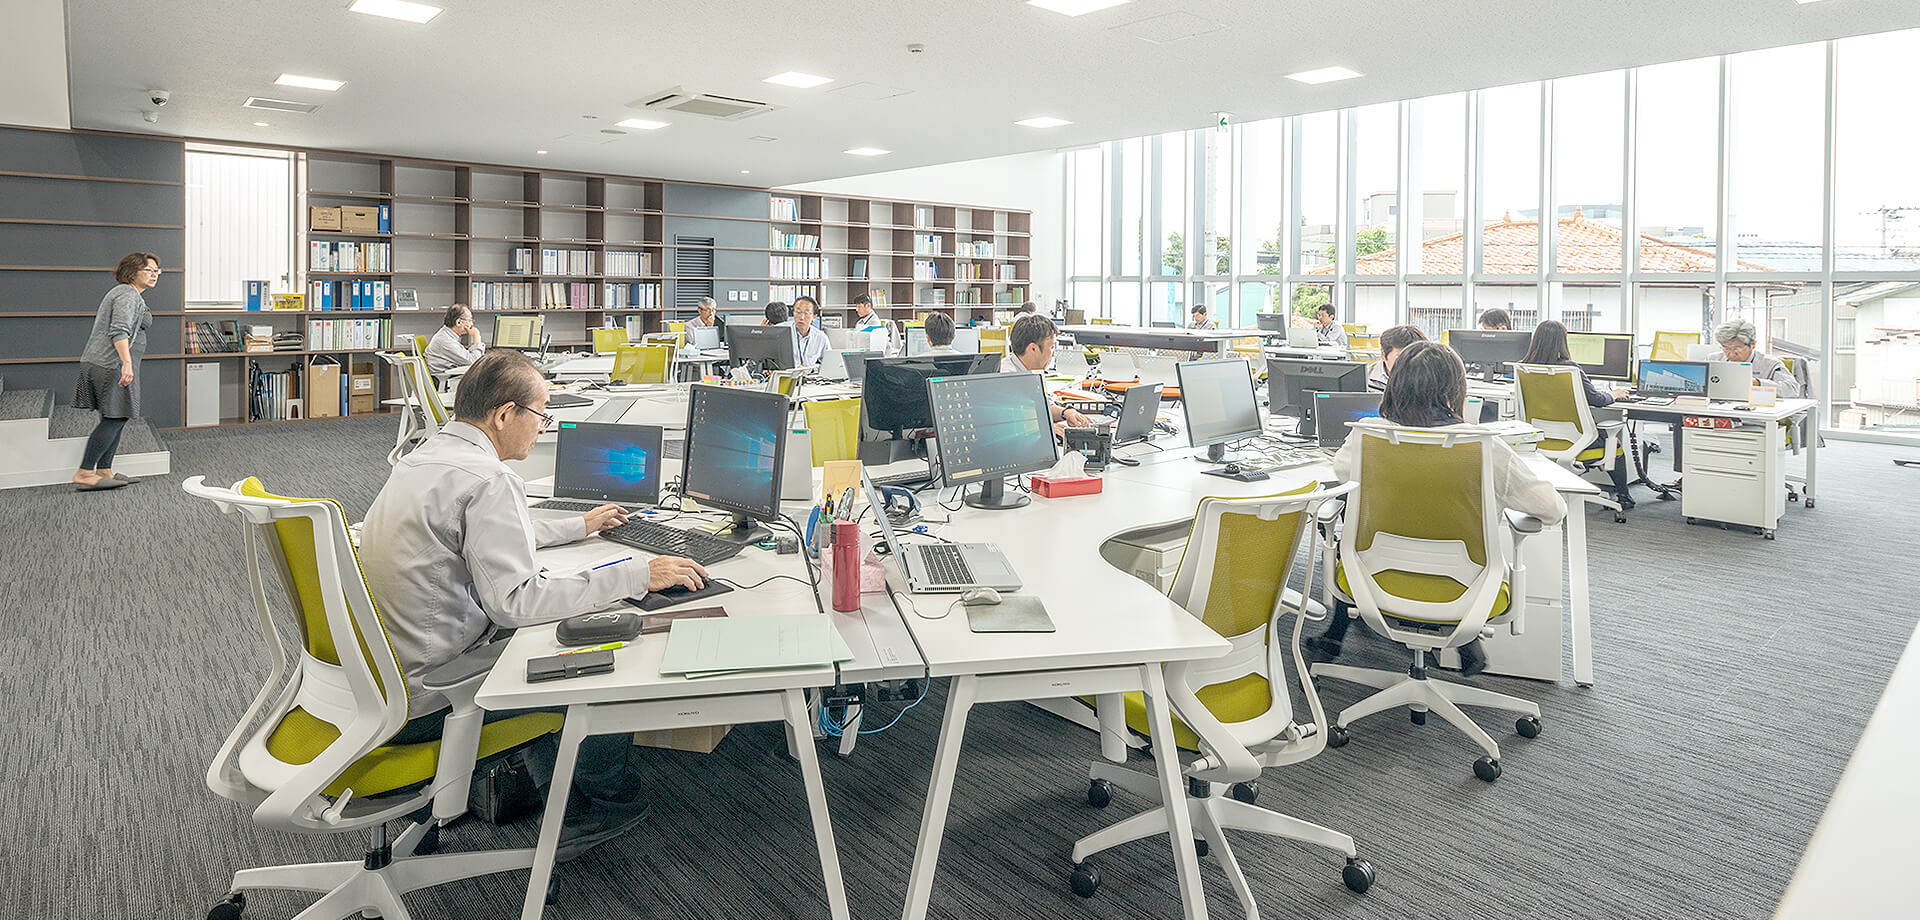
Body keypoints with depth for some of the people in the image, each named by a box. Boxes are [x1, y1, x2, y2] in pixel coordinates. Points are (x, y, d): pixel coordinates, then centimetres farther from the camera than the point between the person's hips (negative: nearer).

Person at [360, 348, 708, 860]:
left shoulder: (424, 458, 10)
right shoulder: (484, 480, -22)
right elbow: (517, 602, -27)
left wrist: (580, 526, 37)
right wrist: (637, 576, -23)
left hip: (379, 674, 10)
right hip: (423, 702, -10)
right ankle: (608, 805, 24)